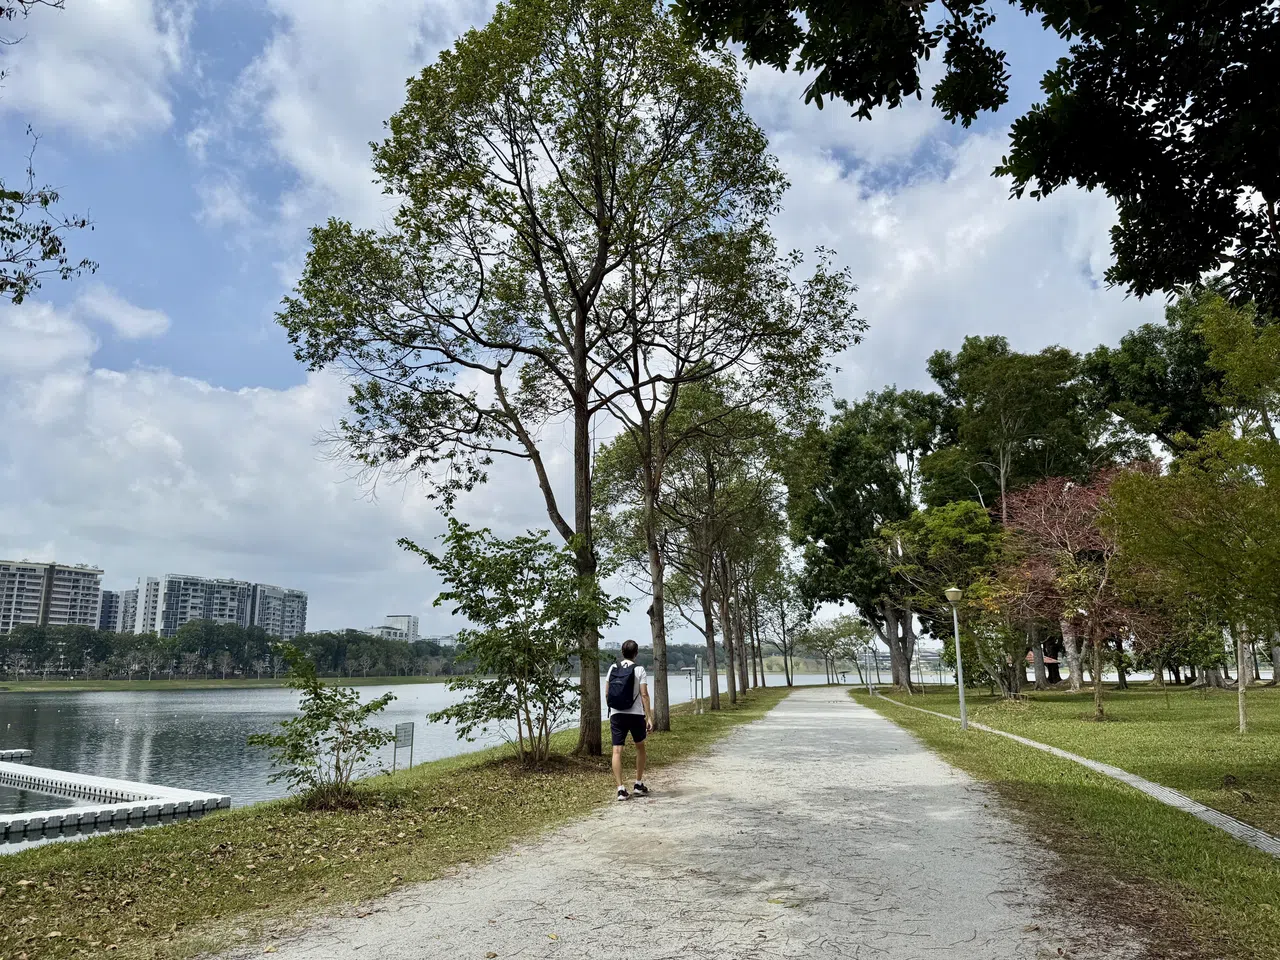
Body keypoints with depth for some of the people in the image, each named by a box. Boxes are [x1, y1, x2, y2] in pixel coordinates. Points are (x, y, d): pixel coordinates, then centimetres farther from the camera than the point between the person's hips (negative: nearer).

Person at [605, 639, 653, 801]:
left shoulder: (613, 668, 6)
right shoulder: (639, 670, -4)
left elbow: (607, 694, 8)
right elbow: (644, 695, -9)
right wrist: (649, 717, -7)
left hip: (616, 714, 2)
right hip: (635, 714, -2)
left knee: (617, 751, 0)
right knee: (640, 747, 19)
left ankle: (621, 789, -7)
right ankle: (638, 784, 23)